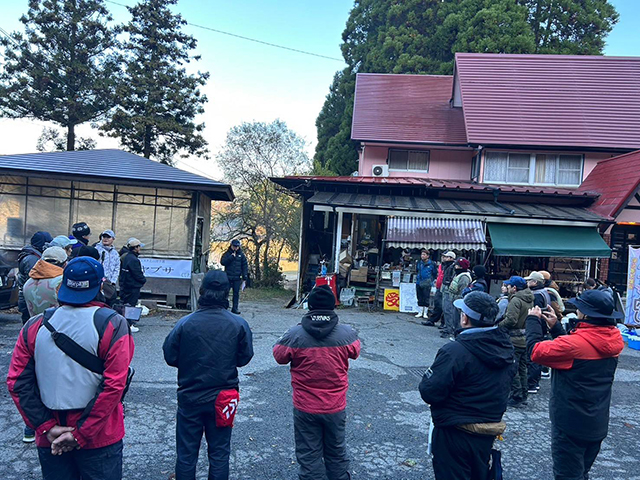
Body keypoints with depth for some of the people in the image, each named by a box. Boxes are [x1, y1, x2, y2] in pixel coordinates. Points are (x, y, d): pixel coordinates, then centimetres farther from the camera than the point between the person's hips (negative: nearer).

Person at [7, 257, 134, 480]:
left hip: (50, 441, 3)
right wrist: (81, 433, -12)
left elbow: (17, 382, -5)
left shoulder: (34, 326, -5)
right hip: (100, 439, -3)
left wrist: (47, 428, -5)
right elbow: (114, 385, -20)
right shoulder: (112, 324, -15)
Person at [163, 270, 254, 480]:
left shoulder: (185, 323, -16)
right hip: (222, 398, 1)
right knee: (219, 453, 16)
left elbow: (170, 356, -6)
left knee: (186, 453, 17)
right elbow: (244, 358, -4)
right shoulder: (239, 324, -14)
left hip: (190, 397, 0)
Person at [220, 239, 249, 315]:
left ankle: (235, 308, 9)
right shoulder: (227, 253, 5)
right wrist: (231, 257, -15)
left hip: (237, 278, 1)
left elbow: (245, 266, 8)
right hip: (228, 277, -1)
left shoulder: (241, 254, 8)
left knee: (236, 293, 3)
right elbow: (222, 262, -9)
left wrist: (245, 277, -1)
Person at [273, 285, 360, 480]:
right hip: (336, 407, 2)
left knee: (308, 455, 16)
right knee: (336, 452, 23)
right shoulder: (347, 333, -15)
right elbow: (355, 352, 7)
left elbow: (279, 356, -1)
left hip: (305, 408, -1)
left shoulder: (295, 334, -18)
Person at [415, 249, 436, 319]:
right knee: (420, 299, 9)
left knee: (426, 299, -2)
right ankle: (420, 312, 17)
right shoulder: (419, 263, 8)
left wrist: (430, 280, 2)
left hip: (427, 284, -4)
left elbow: (434, 274, 6)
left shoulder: (432, 264, -3)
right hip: (419, 283, 4)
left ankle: (425, 313, 8)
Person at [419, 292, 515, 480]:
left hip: (456, 433, -7)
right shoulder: (505, 346, -3)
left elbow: (430, 393, -25)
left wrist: (428, 377, -5)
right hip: (489, 433, 7)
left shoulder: (455, 351, -26)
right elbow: (503, 385, 10)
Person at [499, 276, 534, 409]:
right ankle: (523, 396, 26)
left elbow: (511, 320, -25)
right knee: (522, 368, 17)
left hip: (515, 340, -9)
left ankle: (516, 398, 3)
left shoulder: (516, 300, -18)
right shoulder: (529, 300, 12)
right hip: (526, 339, 10)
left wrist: (498, 325, -10)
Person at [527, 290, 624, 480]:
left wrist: (533, 320, -10)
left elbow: (536, 350, -21)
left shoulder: (578, 342, -27)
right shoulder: (613, 339, -1)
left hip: (571, 424, -8)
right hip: (597, 423, 8)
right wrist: (556, 327, 9)